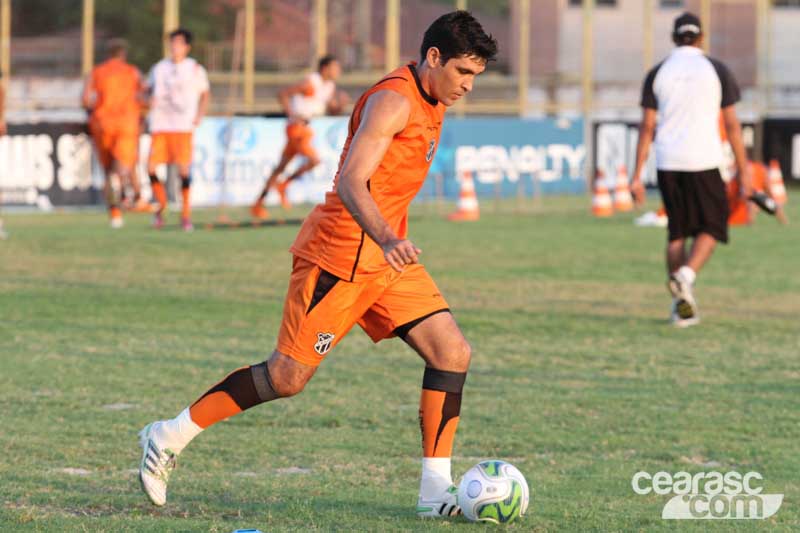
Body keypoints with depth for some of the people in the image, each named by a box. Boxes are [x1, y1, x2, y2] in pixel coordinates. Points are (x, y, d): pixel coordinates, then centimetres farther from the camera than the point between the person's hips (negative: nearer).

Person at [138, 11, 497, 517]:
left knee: (453, 352, -6)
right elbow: (351, 182, -29)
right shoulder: (393, 100, -17)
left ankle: (436, 490, -4)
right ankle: (169, 437, 10)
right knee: (288, 376, -5)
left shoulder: (429, 104, 13)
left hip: (387, 256, 9)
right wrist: (386, 239, -44)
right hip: (340, 254, -9)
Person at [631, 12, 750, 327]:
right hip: (704, 162, -3)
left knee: (677, 231, 12)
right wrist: (743, 171, 6)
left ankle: (681, 307, 8)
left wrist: (637, 175, 5)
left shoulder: (657, 74, 5)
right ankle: (686, 275, -19)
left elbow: (647, 127, 3)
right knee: (712, 228, 8)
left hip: (668, 163, 3)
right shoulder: (716, 70, 1)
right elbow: (732, 124, 1)